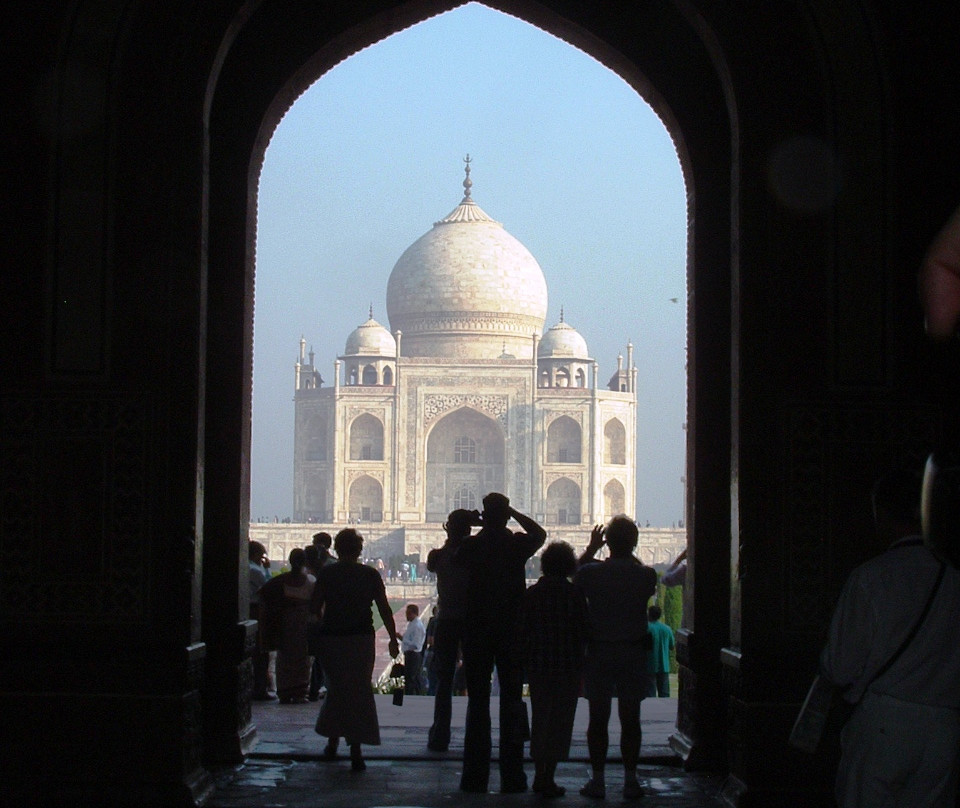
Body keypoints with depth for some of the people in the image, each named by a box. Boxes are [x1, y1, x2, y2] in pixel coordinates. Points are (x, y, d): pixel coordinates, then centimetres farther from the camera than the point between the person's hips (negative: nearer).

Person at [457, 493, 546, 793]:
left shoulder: (470, 545, -6)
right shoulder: (517, 544, -5)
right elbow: (540, 533, 16)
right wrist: (515, 514, 11)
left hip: (476, 630, 1)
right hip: (511, 630, 0)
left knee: (477, 703, 6)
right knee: (511, 703, 4)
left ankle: (475, 776, 5)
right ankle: (512, 777, 3)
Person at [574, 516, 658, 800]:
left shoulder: (592, 572, -10)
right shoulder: (645, 575, -8)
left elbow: (575, 578, 13)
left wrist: (591, 548, 18)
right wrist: (629, 556, 18)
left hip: (598, 652, 0)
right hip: (634, 652, 0)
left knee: (598, 718, 5)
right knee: (630, 719, 6)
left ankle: (598, 780, 6)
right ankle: (630, 780, 7)